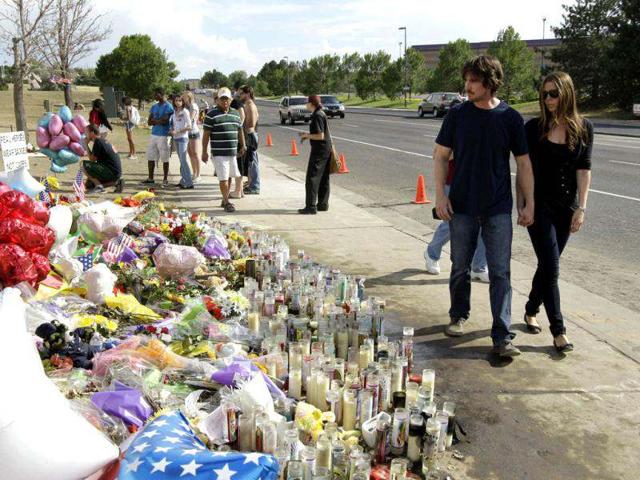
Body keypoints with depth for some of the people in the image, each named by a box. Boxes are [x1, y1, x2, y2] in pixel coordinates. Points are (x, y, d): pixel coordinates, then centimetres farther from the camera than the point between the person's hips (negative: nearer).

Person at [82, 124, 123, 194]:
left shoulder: (98, 142, -13)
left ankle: (99, 186, -12)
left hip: (112, 172, -10)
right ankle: (116, 182, 11)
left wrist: (86, 145, -5)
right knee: (89, 185, 20)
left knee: (84, 165, -15)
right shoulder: (103, 140, 15)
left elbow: (92, 159, -11)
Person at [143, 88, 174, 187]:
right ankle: (150, 178, 17)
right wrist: (159, 121, -10)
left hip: (163, 135, -7)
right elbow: (149, 122, 8)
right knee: (150, 157, 8)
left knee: (164, 158, -1)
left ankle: (165, 179, 7)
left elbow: (164, 121, -16)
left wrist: (154, 120, -1)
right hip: (153, 134, 7)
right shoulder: (154, 106, 14)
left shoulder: (168, 107, -7)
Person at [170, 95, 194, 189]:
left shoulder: (185, 112, -9)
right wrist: (172, 131, 2)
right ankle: (183, 181, 14)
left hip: (183, 138, -7)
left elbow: (189, 127, -13)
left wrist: (177, 132, -15)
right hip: (176, 139, 7)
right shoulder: (174, 112, 12)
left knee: (183, 160, -11)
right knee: (181, 160, 9)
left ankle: (189, 183, -11)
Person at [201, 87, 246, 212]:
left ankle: (224, 200, 25)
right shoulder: (212, 114, -5)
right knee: (223, 178, -6)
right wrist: (204, 152, -9)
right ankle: (226, 202, 4)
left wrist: (242, 146, 21)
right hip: (219, 152, -6)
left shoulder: (235, 113, 12)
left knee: (229, 177, 12)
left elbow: (240, 131, 22)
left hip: (233, 152, 6)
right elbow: (206, 134, -6)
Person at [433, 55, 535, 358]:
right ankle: (459, 315, 34)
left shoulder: (510, 118, -3)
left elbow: (523, 163, 4)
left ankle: (502, 336, 2)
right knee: (460, 267, 13)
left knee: (500, 273, -2)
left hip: (499, 208, -1)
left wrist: (528, 203, 2)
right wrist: (440, 194, -6)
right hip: (462, 206, 1)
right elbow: (440, 155, 3)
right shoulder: (457, 114, -1)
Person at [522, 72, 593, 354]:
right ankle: (558, 330, 2)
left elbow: (583, 169, -2)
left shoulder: (583, 128, 1)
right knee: (551, 268, -5)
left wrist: (581, 208, -7)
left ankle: (531, 310, 33)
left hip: (566, 207, 3)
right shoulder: (534, 127, -4)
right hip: (540, 206, -2)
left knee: (547, 265, 12)